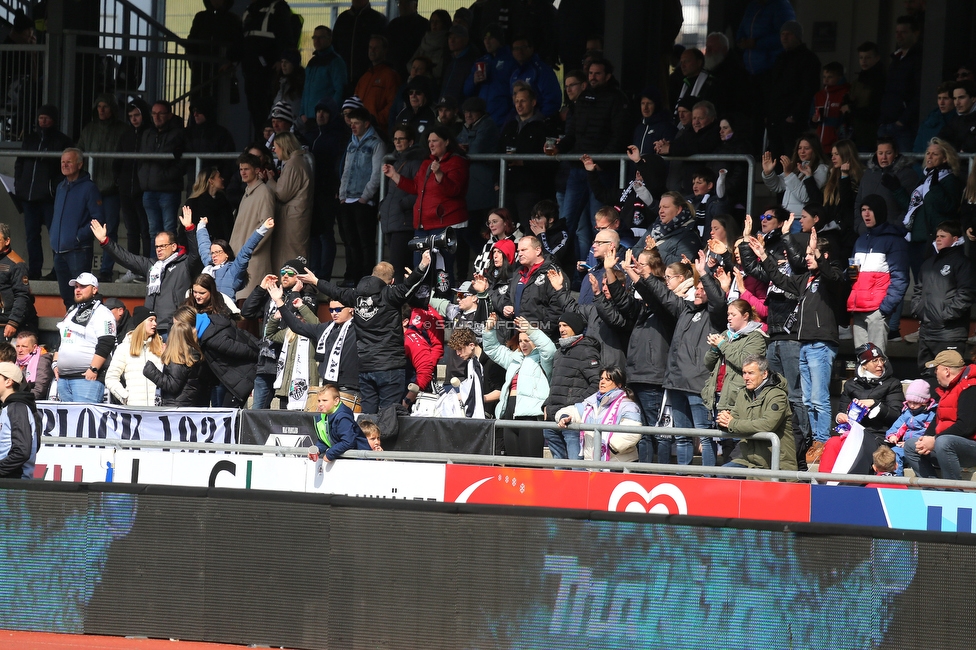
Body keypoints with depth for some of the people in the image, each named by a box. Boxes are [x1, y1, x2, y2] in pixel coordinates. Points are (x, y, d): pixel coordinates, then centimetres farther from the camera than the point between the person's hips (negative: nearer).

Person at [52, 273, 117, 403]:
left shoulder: (101, 313, -4)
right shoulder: (72, 312, 24)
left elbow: (105, 345, -14)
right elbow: (60, 340, 30)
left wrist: (93, 370, -20)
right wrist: (55, 363, 17)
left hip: (88, 377, -9)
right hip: (63, 377, 9)